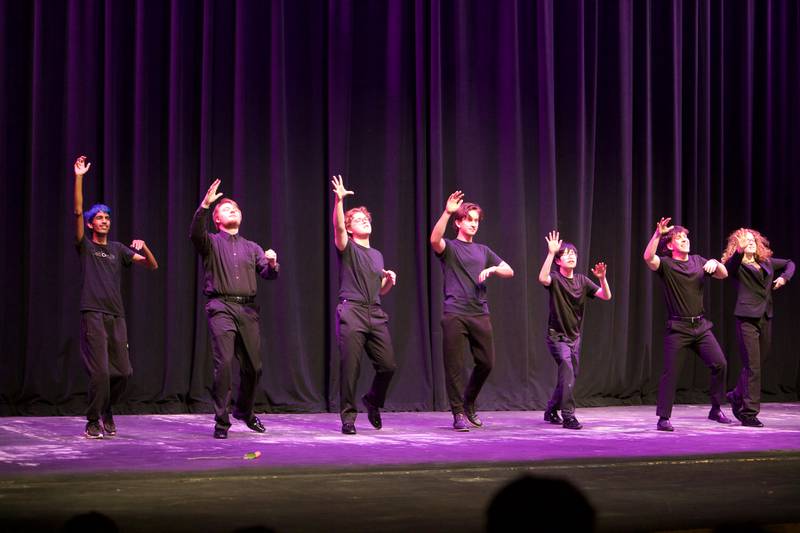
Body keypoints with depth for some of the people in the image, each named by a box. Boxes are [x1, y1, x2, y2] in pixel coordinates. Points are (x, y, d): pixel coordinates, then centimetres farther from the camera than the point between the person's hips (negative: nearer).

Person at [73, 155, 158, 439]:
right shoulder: (85, 246, 5)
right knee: (100, 371, -12)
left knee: (123, 372, 1)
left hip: (117, 316, 4)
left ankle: (106, 412, 25)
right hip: (93, 314, -4)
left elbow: (152, 265, 14)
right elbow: (78, 212, -8)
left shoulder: (118, 249, 16)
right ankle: (93, 422, 1)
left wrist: (144, 247, -7)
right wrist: (79, 178, -16)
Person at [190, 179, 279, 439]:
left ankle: (244, 410, 30)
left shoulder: (251, 247, 22)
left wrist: (272, 264, -13)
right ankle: (221, 421, -7)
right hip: (221, 308, -4)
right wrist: (205, 204, -26)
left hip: (247, 309, 4)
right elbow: (196, 233, -14)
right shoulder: (212, 243, 10)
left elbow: (268, 274, 11)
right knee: (224, 362, -15)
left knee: (253, 364, 5)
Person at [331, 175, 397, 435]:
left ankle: (372, 401, 26)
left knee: (388, 365, -1)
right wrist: (339, 200, -29)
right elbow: (337, 226, -16)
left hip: (375, 314, 5)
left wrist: (389, 280, 7)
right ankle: (348, 416, 3)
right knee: (350, 367, -7)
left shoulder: (377, 255, 22)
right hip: (351, 311, -5)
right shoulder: (347, 248, 5)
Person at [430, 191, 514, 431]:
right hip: (454, 314, -5)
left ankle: (469, 405, 25)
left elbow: (509, 271, 19)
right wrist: (447, 212, -33)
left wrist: (492, 269, -3)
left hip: (480, 313, 5)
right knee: (454, 366, -5)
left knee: (486, 362, 4)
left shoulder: (483, 251, 20)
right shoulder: (449, 247, 4)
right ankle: (458, 414, 3)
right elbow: (434, 239, -20)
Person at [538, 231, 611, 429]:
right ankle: (568, 416, -16)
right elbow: (542, 278, -37)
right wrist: (551, 253, -42)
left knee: (570, 377, 14)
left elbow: (606, 296, -3)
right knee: (567, 373, -21)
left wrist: (602, 279, -21)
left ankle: (551, 411, 32)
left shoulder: (582, 280, 3)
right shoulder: (555, 278, -12)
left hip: (575, 337, 6)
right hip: (557, 336, -6)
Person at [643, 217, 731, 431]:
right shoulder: (665, 264, -4)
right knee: (670, 372, -5)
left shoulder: (698, 261, 12)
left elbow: (723, 275, 12)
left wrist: (715, 263, -9)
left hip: (701, 325, 5)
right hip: (677, 327, -5)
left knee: (719, 364, -2)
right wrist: (657, 234, -35)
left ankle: (716, 409, 14)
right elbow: (648, 257, -24)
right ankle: (663, 418, 2)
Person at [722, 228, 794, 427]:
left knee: (757, 365, 12)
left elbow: (790, 263, 30)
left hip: (765, 319, 6)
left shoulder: (766, 262, 17)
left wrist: (784, 277, 9)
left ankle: (737, 396, 35)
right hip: (747, 319, -6)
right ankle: (749, 413, -4)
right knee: (752, 367, -9)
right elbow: (729, 265, -25)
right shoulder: (736, 265, 0)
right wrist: (740, 251, -44)